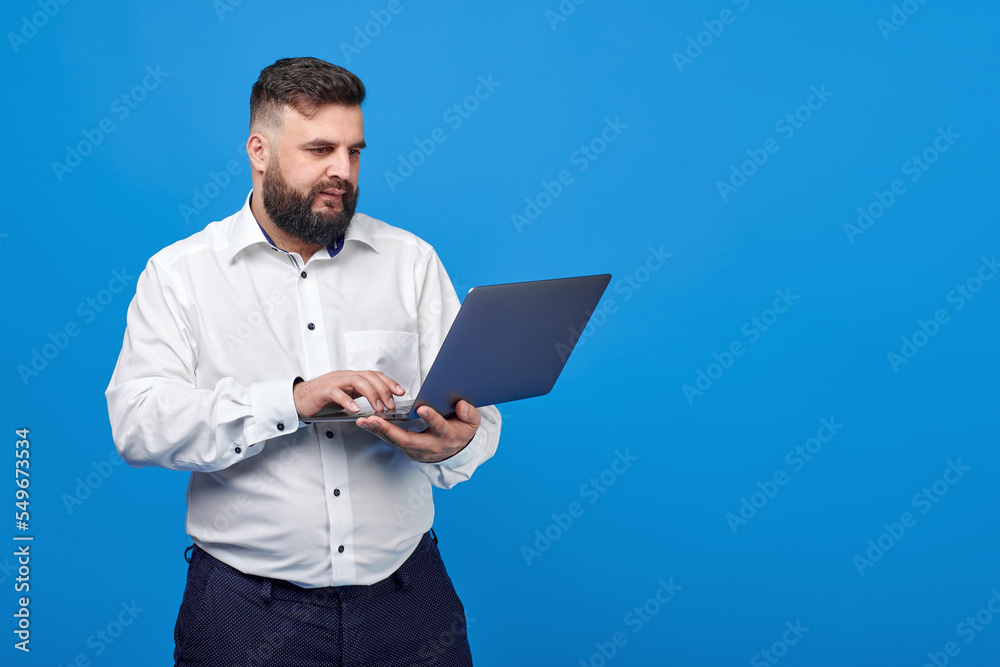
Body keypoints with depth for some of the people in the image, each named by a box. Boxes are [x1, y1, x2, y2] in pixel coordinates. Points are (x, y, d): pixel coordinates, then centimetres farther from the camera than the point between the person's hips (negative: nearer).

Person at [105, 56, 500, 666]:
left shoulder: (412, 261, 7)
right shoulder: (179, 273, 1)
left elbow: (478, 413, 2)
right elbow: (137, 422, -12)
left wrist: (456, 444, -23)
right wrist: (291, 400, -24)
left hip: (405, 590, 2)